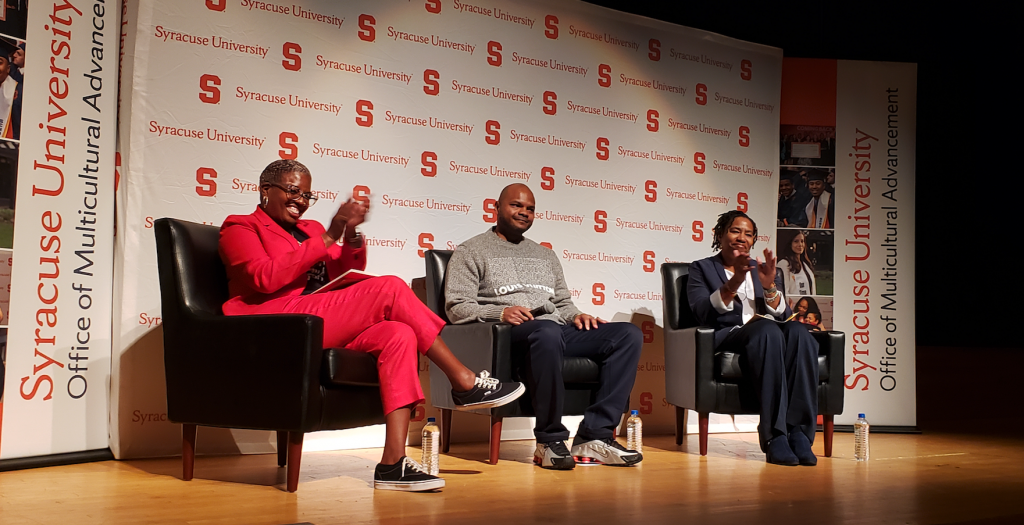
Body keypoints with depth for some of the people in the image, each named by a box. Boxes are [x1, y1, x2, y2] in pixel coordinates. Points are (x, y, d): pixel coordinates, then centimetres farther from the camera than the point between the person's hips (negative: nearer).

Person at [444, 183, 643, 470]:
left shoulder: (545, 255, 31)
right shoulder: (472, 251, 12)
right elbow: (456, 307, 0)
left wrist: (577, 316, 4)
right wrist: (500, 312, -17)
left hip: (557, 329, 6)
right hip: (511, 333, -6)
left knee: (629, 334, -16)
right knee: (547, 332, -43)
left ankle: (593, 437, -23)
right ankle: (550, 440, -28)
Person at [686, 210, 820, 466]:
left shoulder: (763, 270, 28)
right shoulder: (702, 269, 17)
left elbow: (783, 316, 11)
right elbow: (704, 313, -3)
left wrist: (769, 286, -8)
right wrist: (734, 281, -16)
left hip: (771, 334, 4)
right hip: (727, 337, -4)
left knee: (798, 331, -32)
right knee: (767, 329, -37)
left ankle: (799, 431, -37)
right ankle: (774, 436, -42)